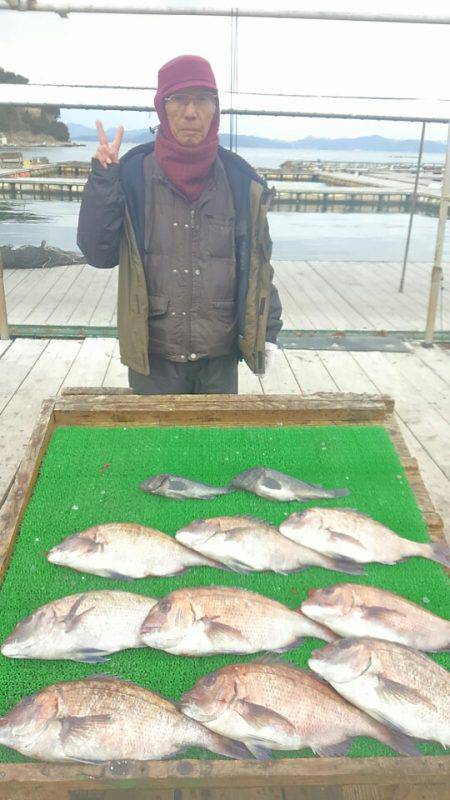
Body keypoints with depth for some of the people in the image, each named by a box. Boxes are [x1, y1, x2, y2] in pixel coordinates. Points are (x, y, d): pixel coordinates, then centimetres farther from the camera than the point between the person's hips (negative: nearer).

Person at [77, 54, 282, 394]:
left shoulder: (241, 181, 0)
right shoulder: (133, 174, -5)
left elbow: (257, 263, 7)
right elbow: (98, 254, -8)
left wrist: (267, 331, 4)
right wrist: (102, 183, -17)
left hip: (220, 357, 2)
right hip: (153, 357, -1)